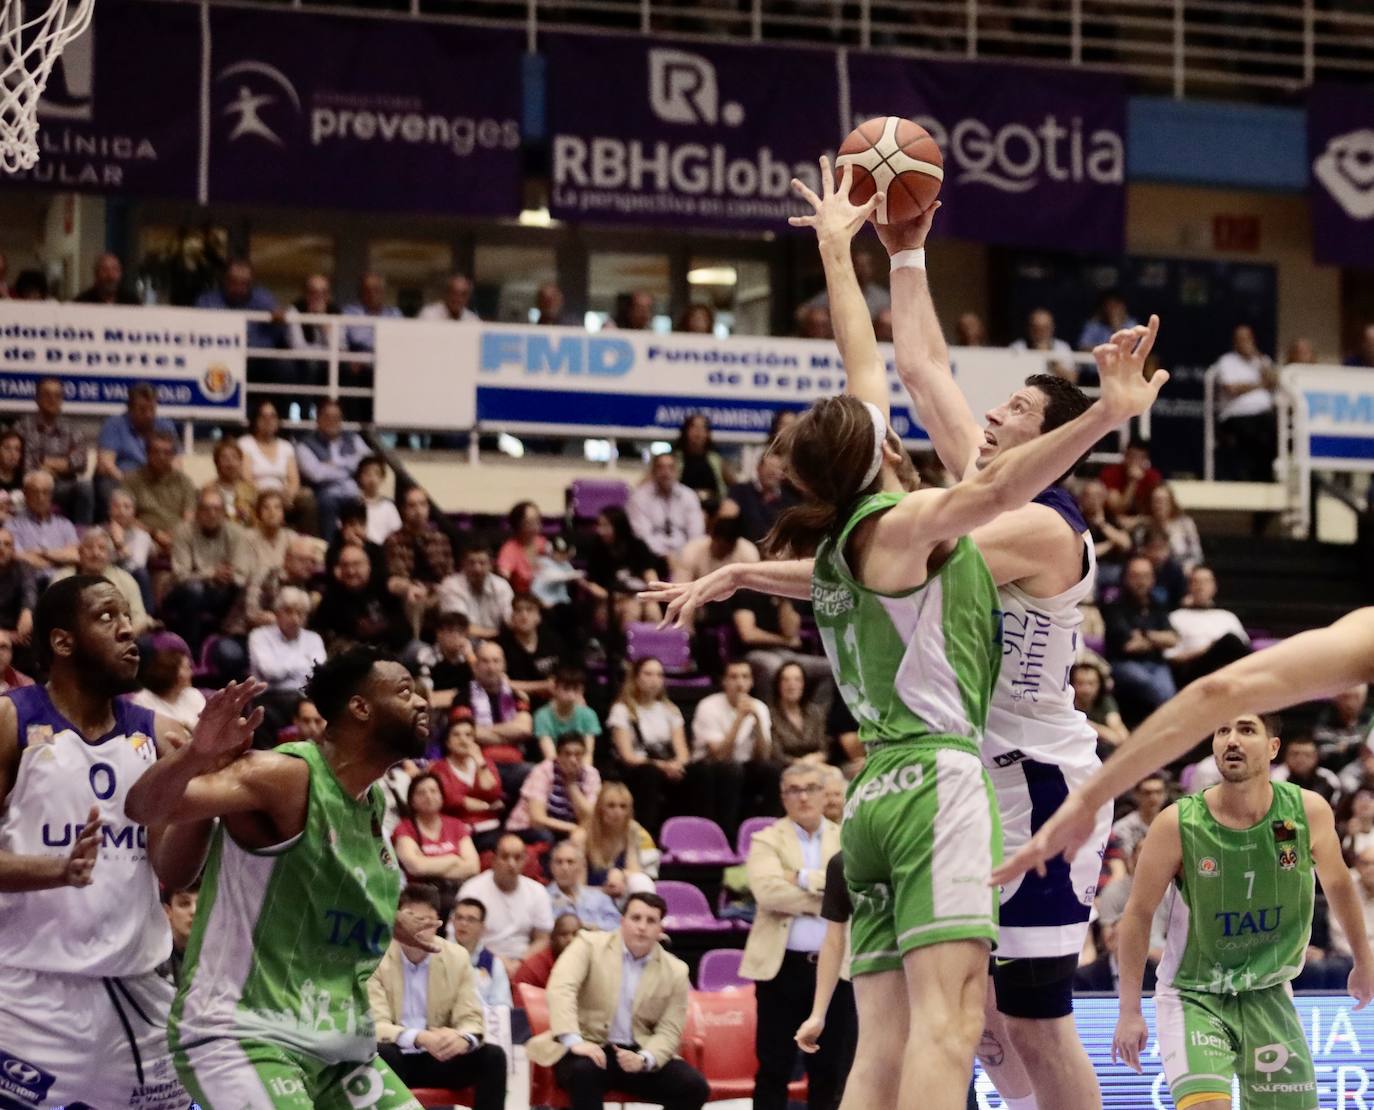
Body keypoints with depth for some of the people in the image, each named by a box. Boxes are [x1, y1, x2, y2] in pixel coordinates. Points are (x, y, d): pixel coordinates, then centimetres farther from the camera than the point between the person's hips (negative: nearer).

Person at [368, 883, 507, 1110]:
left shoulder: (457, 957, 1)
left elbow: (471, 1020, -2)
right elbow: (375, 1025, -18)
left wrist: (463, 1039, -29)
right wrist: (419, 1038, -38)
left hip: (438, 1059, 3)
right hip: (395, 1060, -3)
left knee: (493, 1056, -20)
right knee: (381, 1054, -37)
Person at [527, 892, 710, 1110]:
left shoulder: (675, 971, 6)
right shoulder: (590, 945, -2)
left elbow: (668, 1031, 3)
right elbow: (561, 988, -17)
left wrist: (644, 1060, -19)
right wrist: (574, 1041, -33)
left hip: (639, 1054, 3)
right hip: (588, 1046, -3)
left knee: (694, 1087, -18)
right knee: (585, 1071, -38)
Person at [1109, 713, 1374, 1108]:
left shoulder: (1309, 812, -9)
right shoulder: (1178, 824, -16)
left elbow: (1336, 882, 10)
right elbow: (1139, 914, -9)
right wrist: (1130, 1011, -10)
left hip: (1268, 995, 4)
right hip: (1193, 996, -4)